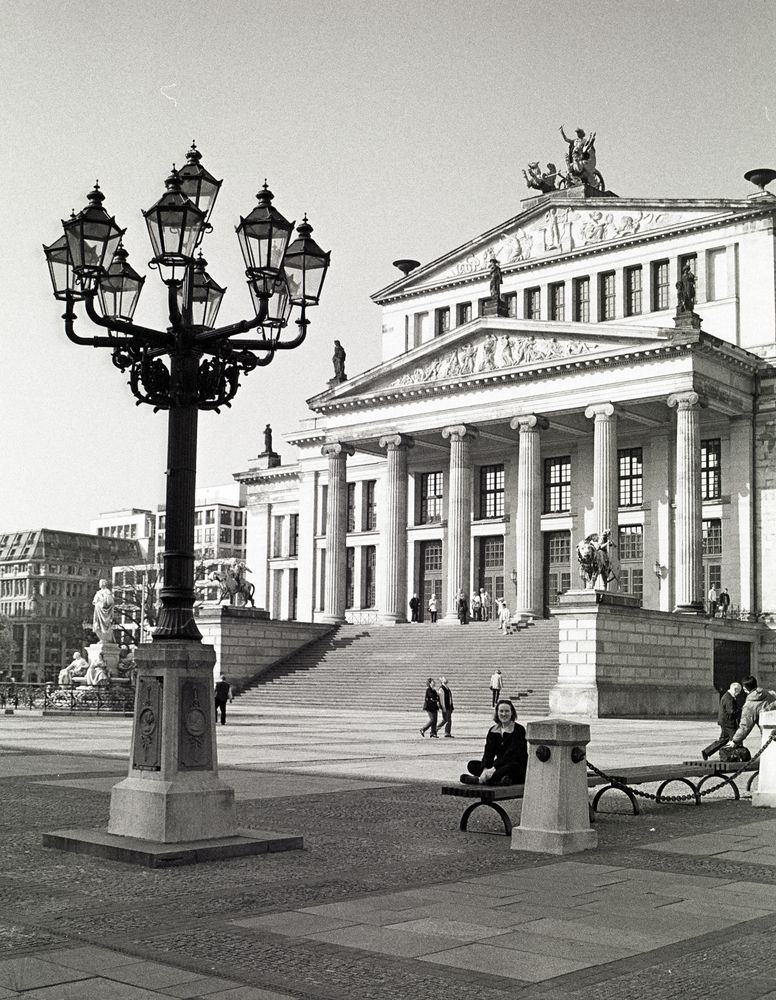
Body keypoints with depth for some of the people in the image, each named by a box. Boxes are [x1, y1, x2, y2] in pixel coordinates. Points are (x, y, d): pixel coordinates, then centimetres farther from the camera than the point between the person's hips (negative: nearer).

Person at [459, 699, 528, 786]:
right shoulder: (493, 730, 8)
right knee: (472, 765, -12)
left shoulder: (519, 730, -8)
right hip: (500, 766, 5)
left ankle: (479, 780, -45)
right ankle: (499, 780, -35)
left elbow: (511, 754, -19)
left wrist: (494, 768, -30)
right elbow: (488, 752, -5)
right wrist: (485, 769, -26)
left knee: (511, 766, -39)